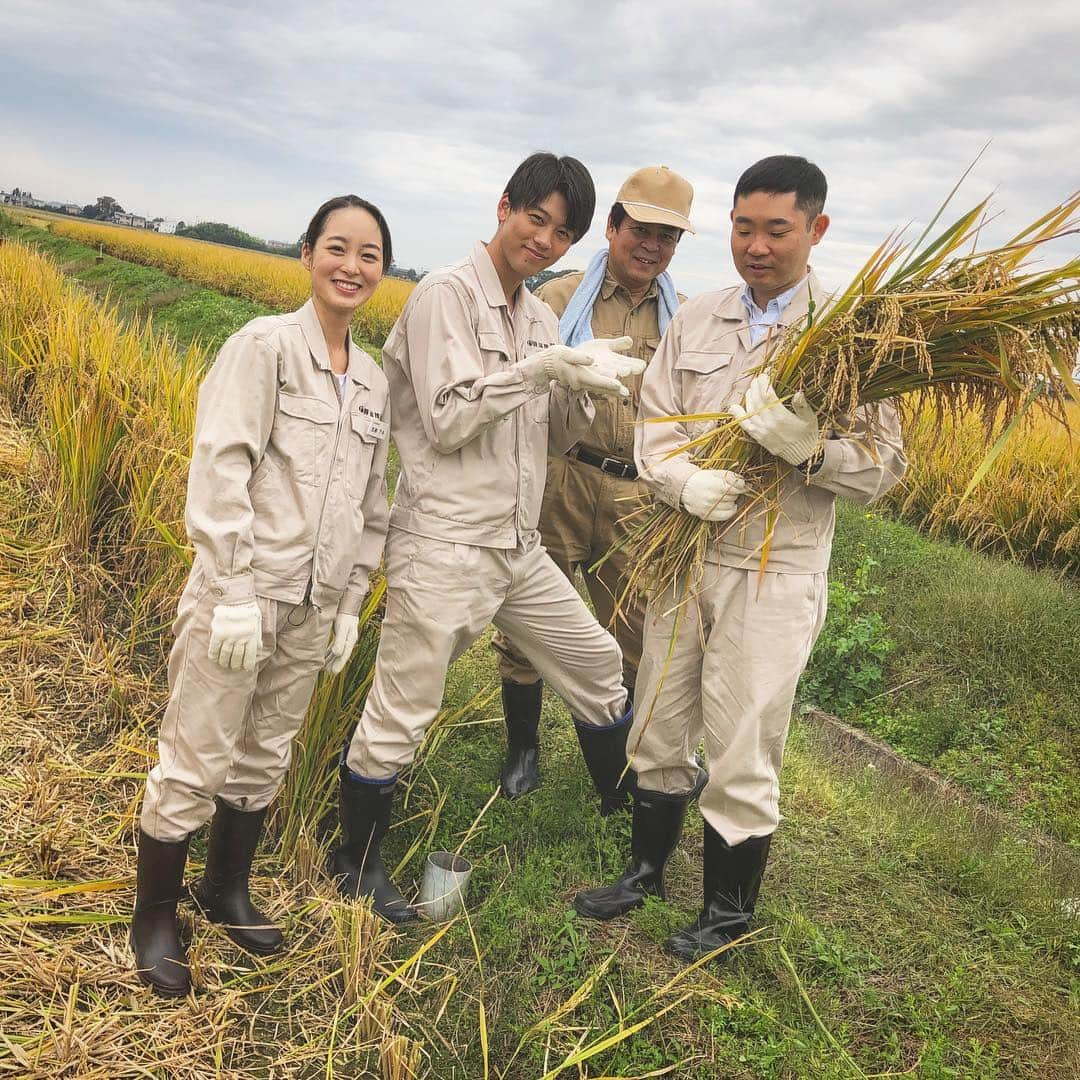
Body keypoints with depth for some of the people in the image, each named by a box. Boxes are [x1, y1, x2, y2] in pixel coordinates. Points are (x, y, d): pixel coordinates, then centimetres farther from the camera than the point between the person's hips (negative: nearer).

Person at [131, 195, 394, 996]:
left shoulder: (375, 381, 12)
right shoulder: (266, 345, -7)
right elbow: (220, 469, -14)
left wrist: (350, 604, 12)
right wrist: (236, 595, -18)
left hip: (313, 607, 6)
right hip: (240, 594, -6)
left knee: (266, 757, 18)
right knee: (195, 764, 3)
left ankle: (228, 889, 39)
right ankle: (154, 916, 24)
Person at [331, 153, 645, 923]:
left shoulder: (540, 317, 13)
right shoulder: (446, 295, -10)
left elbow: (555, 439, 13)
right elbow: (446, 422, -17)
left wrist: (583, 387, -6)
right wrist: (537, 368, -19)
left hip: (518, 546, 8)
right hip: (445, 547, -8)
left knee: (597, 664, 18)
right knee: (400, 715, 2)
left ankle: (624, 799, 42)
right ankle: (357, 862, 25)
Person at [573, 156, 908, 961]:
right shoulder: (694, 322, 6)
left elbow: (884, 469, -8)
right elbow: (655, 429, 2)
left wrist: (806, 446, -28)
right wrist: (685, 481, -20)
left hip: (774, 574, -4)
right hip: (684, 555, 5)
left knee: (742, 754, 5)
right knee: (658, 730, 17)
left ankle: (730, 913, 29)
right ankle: (646, 872, 41)